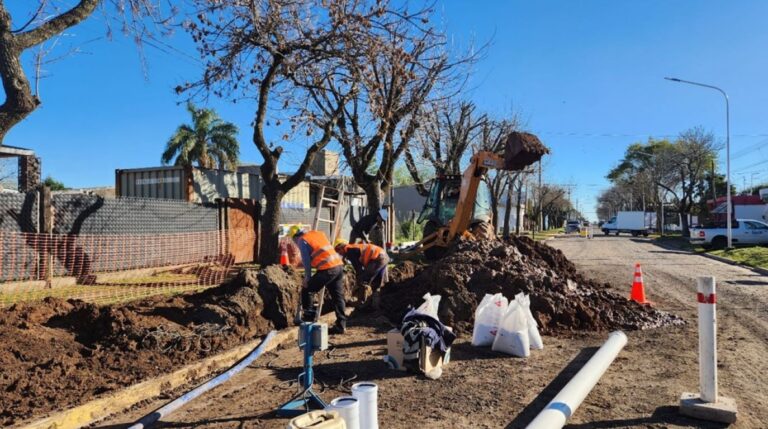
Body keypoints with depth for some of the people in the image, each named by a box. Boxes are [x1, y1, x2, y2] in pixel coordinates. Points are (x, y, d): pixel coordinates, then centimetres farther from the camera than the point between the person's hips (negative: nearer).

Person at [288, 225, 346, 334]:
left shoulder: (302, 240, 1)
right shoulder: (318, 233, 24)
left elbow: (306, 260, -7)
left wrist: (307, 277, -3)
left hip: (327, 269, -8)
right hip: (339, 265, 8)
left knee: (306, 291, 9)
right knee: (338, 297, 12)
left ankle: (308, 320, 12)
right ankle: (341, 325, 14)